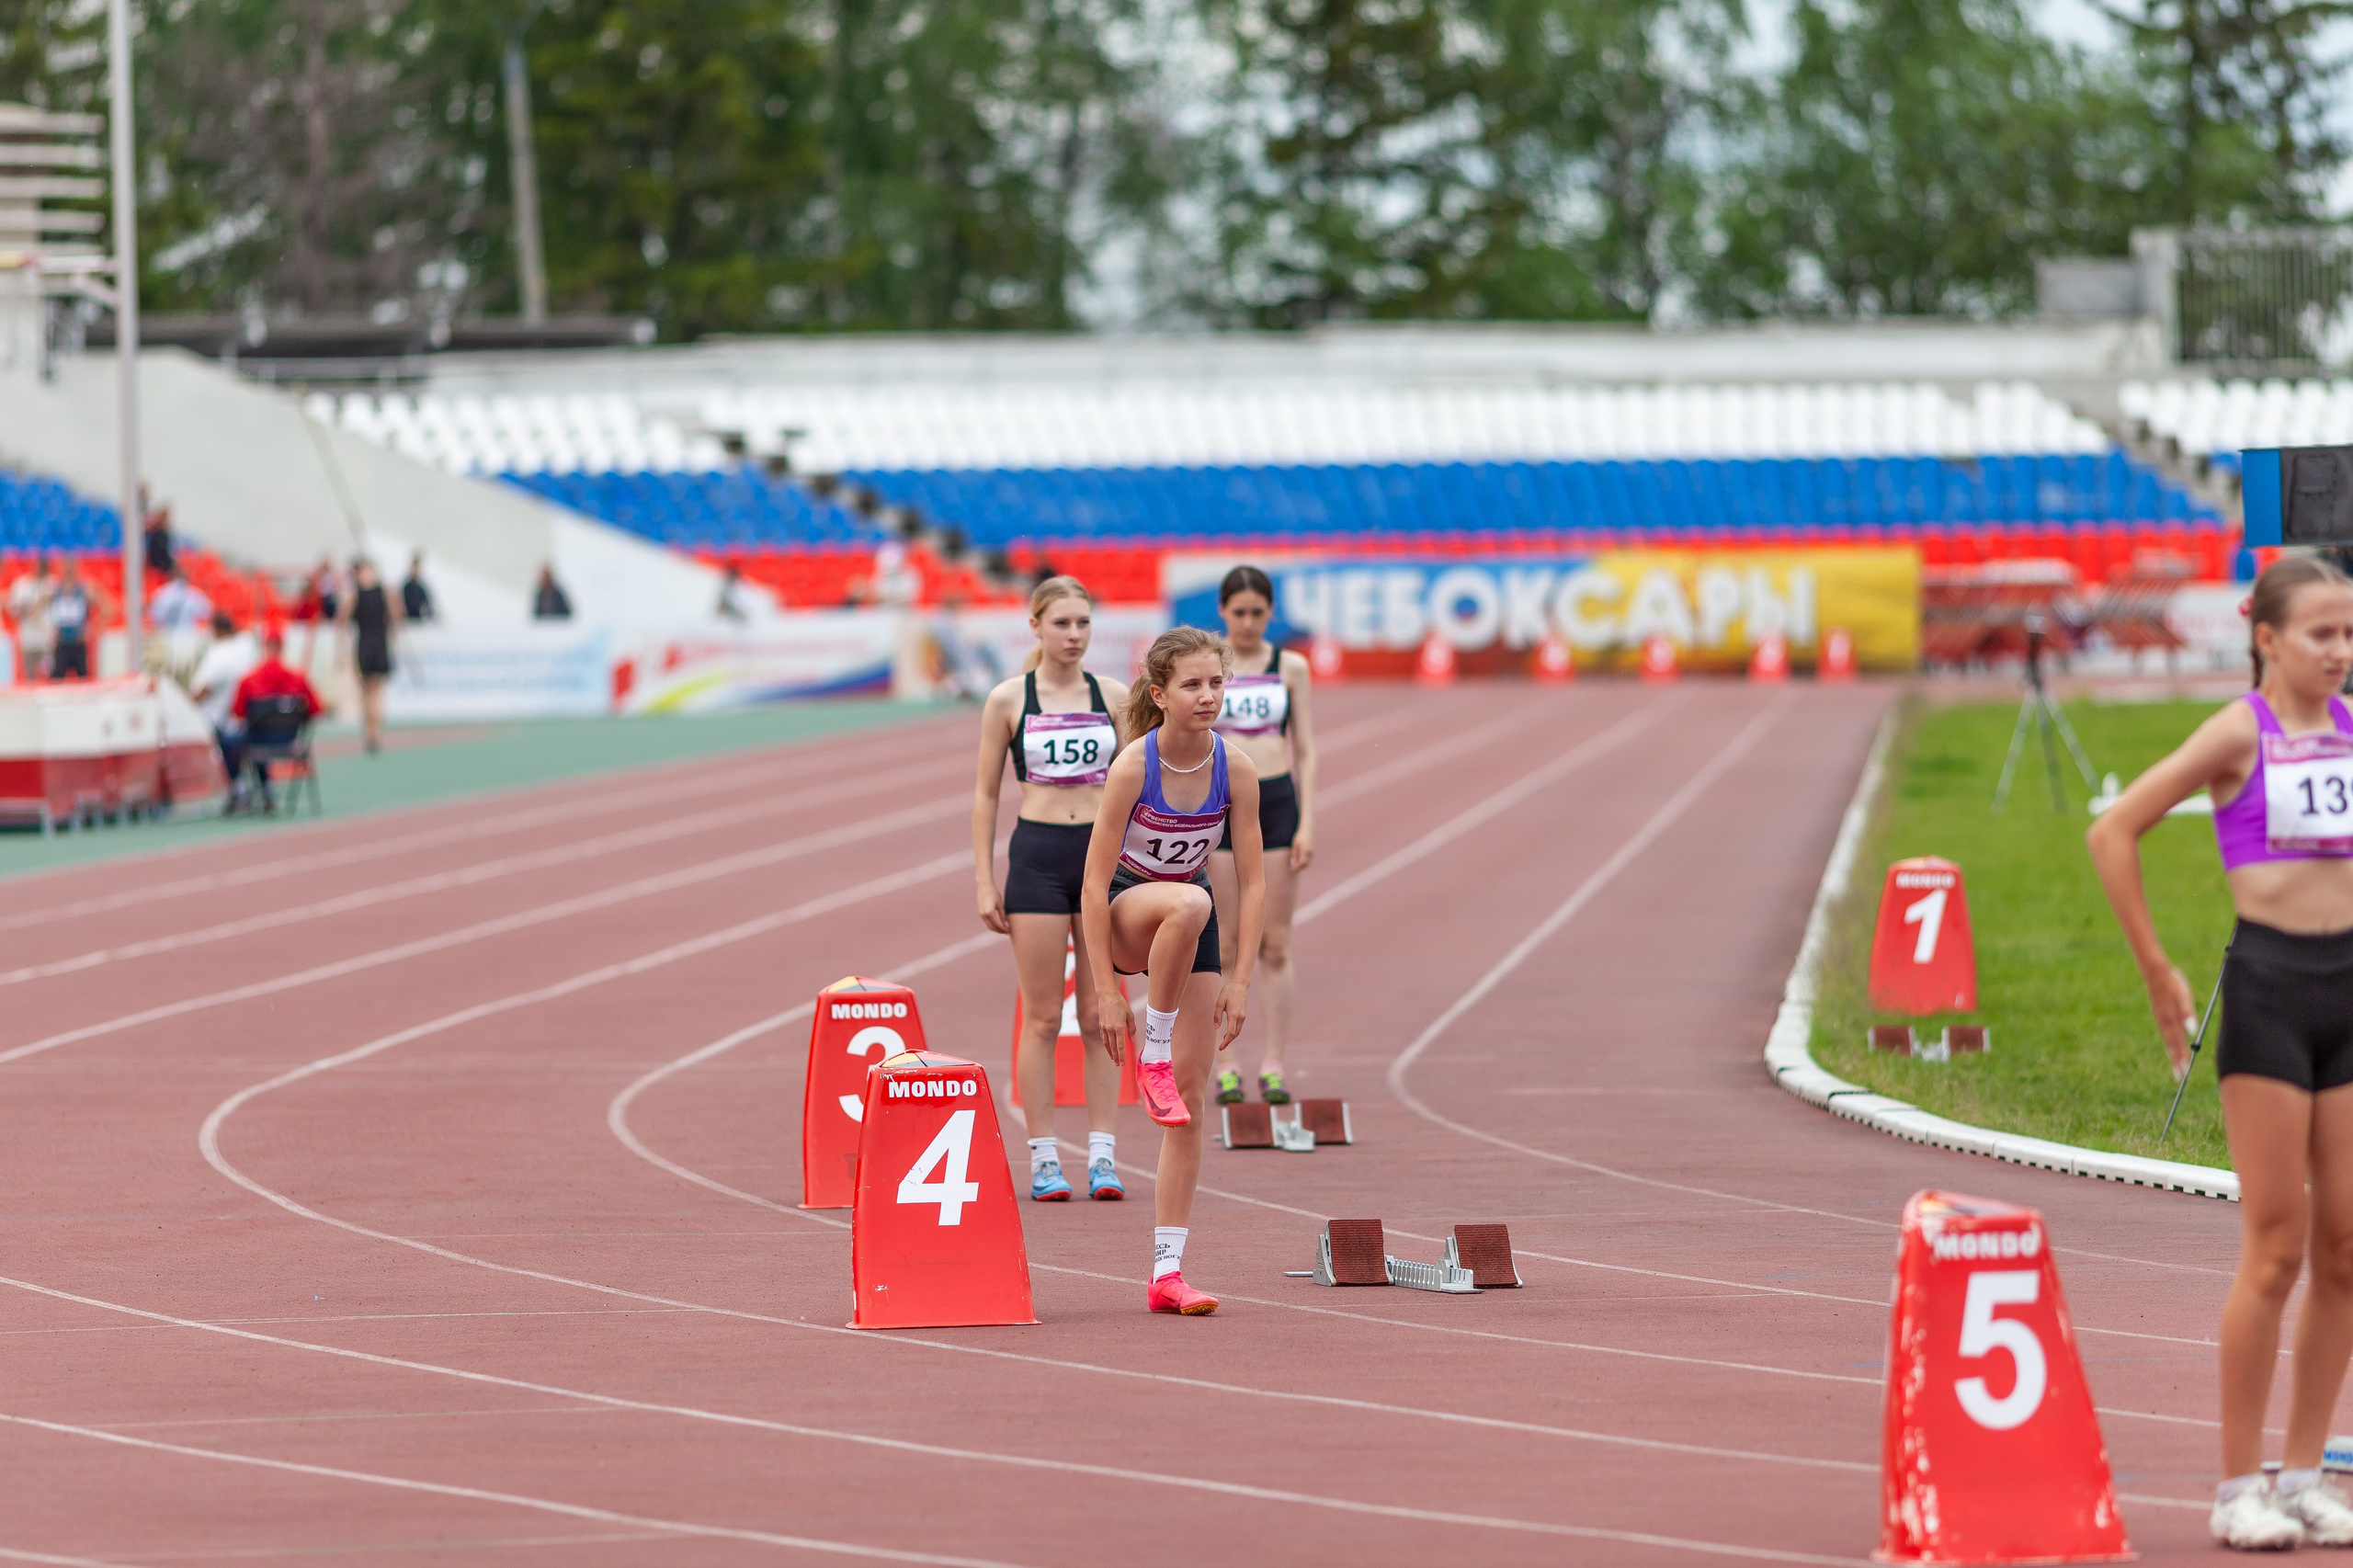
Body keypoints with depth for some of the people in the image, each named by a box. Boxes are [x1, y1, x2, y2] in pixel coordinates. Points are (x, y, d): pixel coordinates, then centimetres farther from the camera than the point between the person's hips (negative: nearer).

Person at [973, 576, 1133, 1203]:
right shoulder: (1008, 700, 1)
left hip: (1106, 853, 2)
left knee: (1102, 1016, 2)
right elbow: (986, 793, 5)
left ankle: (1103, 1155, 4)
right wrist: (985, 883, 0)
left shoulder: (1114, 697, 7)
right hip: (1037, 855, -2)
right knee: (1042, 1017, -1)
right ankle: (1044, 1158, 3)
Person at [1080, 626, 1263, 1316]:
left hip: (1191, 921, 4)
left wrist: (1240, 982, -11)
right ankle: (1151, 1057, -24)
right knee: (1190, 903, -41)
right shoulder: (1133, 767, -23)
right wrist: (1105, 989, -23)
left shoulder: (1236, 770, -12)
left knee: (1190, 1102, -3)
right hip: (1123, 911, -4)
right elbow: (1094, 882, -21)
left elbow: (1252, 882, -6)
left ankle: (1167, 1271, 0)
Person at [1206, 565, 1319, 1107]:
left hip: (1276, 800, 1)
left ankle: (1273, 1066, 2)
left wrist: (1307, 823, -1)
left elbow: (1305, 751, 8)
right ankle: (1223, 1066, 2)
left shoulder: (1290, 667, 6)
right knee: (1223, 945, -2)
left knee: (1275, 945, -1)